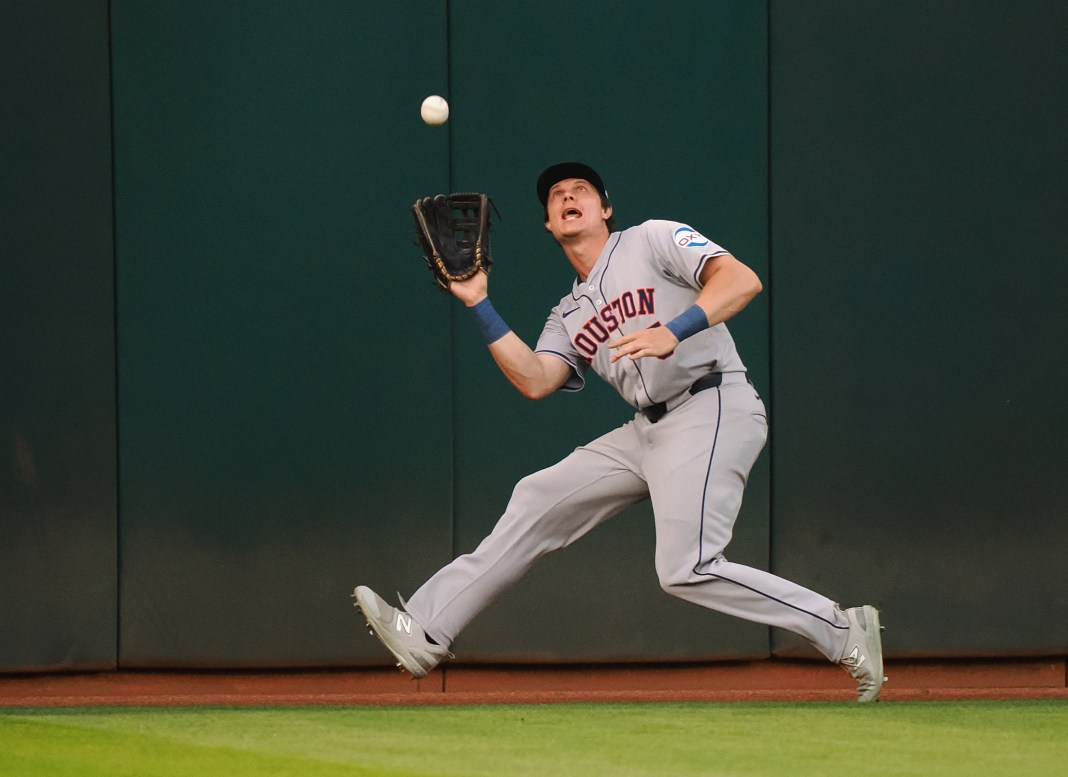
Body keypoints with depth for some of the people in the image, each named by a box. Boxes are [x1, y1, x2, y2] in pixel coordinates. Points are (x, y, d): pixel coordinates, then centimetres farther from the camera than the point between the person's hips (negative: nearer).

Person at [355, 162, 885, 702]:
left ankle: (843, 633, -12)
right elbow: (535, 380, 4)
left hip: (714, 407, -8)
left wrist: (673, 332, -27)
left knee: (685, 570, -21)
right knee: (538, 500, 2)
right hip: (650, 430, 8)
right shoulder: (568, 316, 23)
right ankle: (425, 631, 4)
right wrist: (479, 304, 5)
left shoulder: (653, 240, 5)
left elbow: (743, 280, -11)